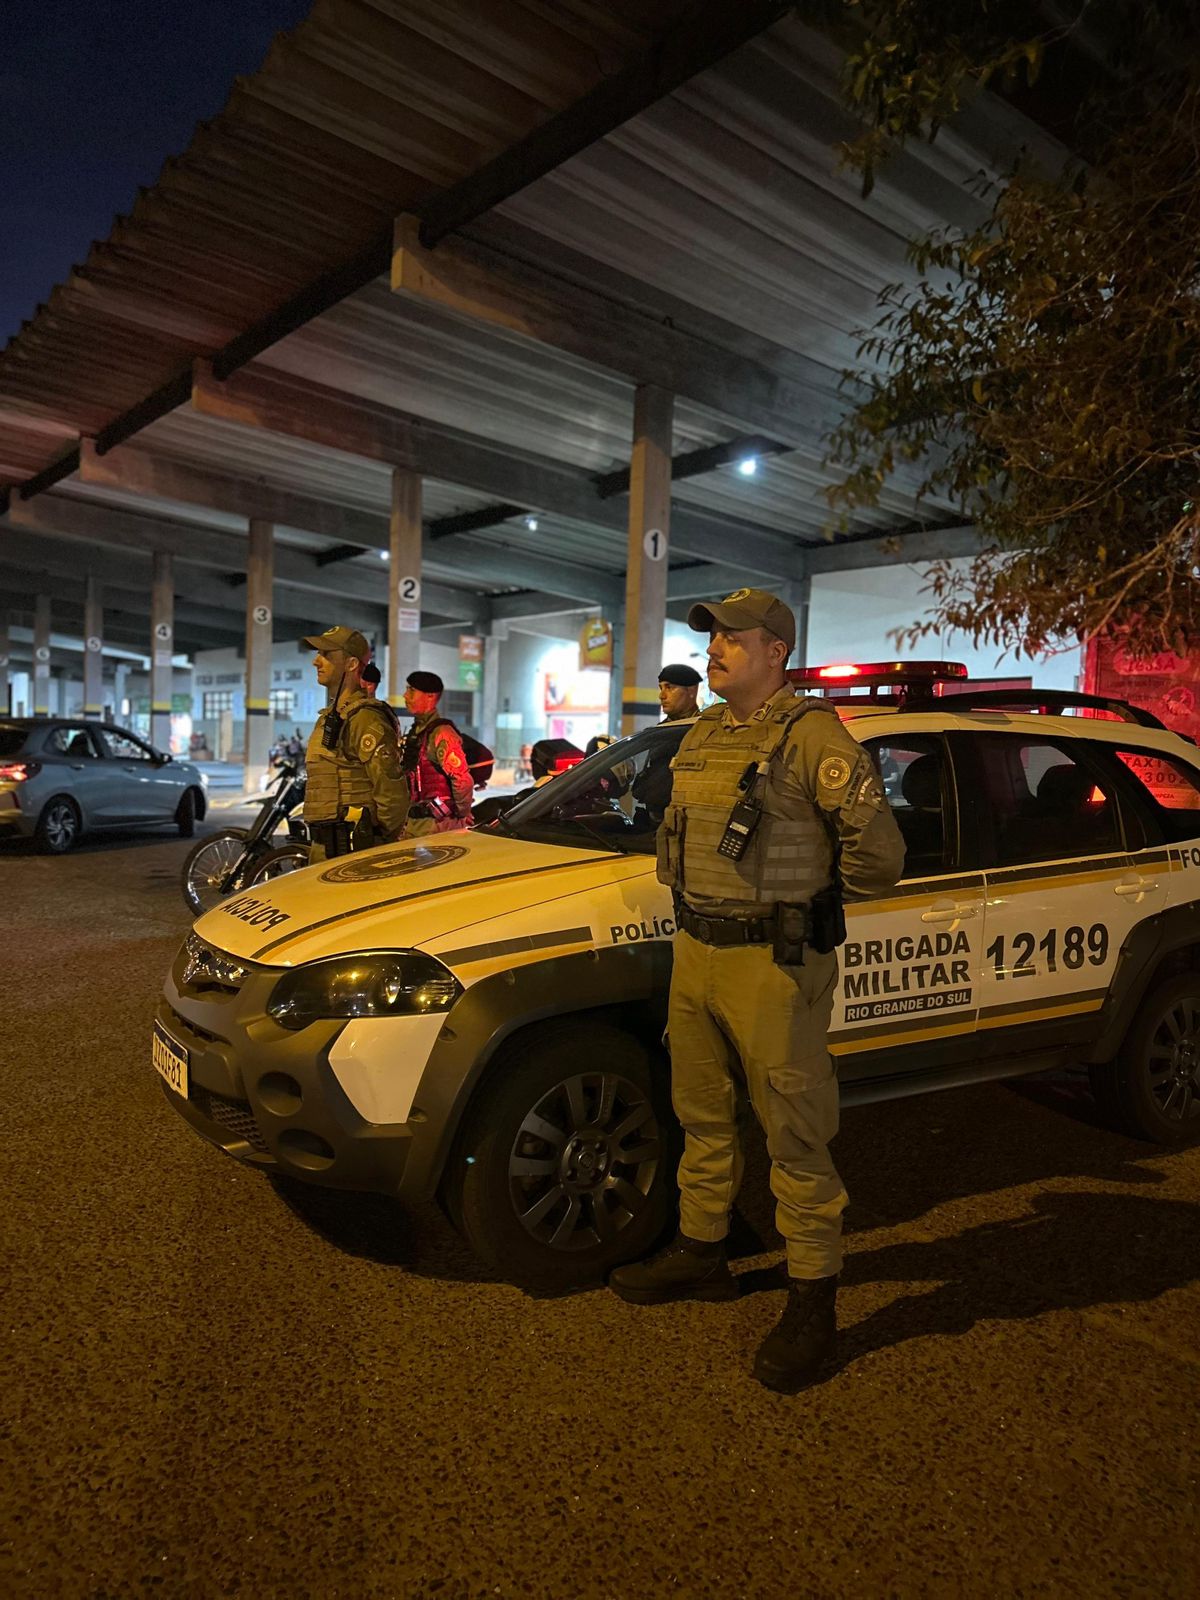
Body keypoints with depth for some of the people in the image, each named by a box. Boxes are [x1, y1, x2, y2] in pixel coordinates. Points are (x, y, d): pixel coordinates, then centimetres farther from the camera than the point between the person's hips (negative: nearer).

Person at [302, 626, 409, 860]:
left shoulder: (365, 719, -15)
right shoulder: (329, 716, 18)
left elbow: (392, 790, -21)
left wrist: (385, 842, -12)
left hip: (352, 848, -10)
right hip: (324, 847, 10)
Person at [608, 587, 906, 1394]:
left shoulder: (810, 735, -13)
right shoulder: (702, 734, 12)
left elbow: (879, 848, -15)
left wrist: (811, 901, -1)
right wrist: (705, 901, 14)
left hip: (774, 963, -8)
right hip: (696, 950, 8)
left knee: (796, 1137, 4)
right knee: (703, 1116, 20)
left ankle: (813, 1302, 19)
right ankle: (702, 1251, 38)